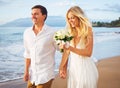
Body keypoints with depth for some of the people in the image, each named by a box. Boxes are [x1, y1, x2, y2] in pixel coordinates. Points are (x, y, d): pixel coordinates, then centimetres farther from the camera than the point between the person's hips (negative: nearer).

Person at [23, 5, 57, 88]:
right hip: (32, 75, 5)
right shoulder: (27, 32, 2)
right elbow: (28, 53, 9)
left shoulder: (52, 33, -12)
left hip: (45, 76, -4)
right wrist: (26, 71, 9)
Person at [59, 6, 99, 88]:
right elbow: (66, 51, 3)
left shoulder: (87, 30, -9)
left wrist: (70, 48, -24)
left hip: (85, 68, -3)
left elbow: (88, 53, -16)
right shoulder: (70, 32, 2)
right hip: (73, 67, 4)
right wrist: (62, 68, 0)